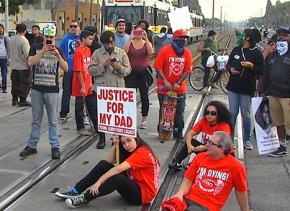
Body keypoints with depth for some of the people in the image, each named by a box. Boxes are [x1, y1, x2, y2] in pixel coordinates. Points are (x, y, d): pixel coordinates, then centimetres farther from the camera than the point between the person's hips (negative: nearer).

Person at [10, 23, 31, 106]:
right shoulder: (24, 40, -19)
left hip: (14, 66, 7)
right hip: (23, 66, -7)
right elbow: (27, 54, -21)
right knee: (24, 84, 4)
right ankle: (22, 101, 6)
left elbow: (11, 51, 11)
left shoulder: (12, 39, 2)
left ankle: (14, 100, 22)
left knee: (15, 83, 15)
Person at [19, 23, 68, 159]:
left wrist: (57, 55, -21)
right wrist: (43, 51, -22)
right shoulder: (35, 48, 3)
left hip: (52, 90, -1)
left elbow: (66, 68, -6)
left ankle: (55, 147, 10)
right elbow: (30, 63, -13)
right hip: (37, 89, 1)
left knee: (53, 121, 4)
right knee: (36, 120, 10)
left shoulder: (58, 50, 4)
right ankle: (31, 146, 19)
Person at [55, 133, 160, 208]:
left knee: (117, 178, -36)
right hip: (133, 184, 9)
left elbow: (118, 168, -31)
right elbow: (110, 161, 4)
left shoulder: (142, 153, -22)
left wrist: (98, 182, -32)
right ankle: (75, 191, -8)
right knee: (103, 164, -5)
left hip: (143, 193, -9)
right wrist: (115, 145, -9)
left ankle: (84, 198, -21)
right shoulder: (133, 150, 8)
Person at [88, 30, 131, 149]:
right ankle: (102, 138, 17)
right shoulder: (97, 53, 4)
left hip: (118, 88, 1)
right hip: (101, 88, 0)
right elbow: (91, 70, -3)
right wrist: (103, 66, -17)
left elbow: (128, 70, 3)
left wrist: (119, 67, -17)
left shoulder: (121, 53, 7)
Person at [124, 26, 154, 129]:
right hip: (131, 72, 0)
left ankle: (144, 119, 16)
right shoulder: (130, 43, 3)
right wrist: (131, 39, -19)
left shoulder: (146, 43, 5)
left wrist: (146, 39, -21)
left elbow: (151, 52, -16)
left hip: (144, 72, 1)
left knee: (144, 96, 6)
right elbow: (124, 52, -17)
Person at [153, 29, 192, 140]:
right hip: (164, 87, -2)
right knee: (163, 110, 9)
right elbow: (158, 67, -9)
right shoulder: (165, 50, -9)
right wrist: (165, 81, -16)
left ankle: (178, 131, 19)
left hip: (180, 88, 2)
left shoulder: (187, 53, 0)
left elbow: (187, 70, -1)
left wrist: (179, 83, -11)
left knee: (179, 111, 7)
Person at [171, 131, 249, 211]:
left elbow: (241, 191, 6)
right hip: (188, 198, 4)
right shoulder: (200, 157, 5)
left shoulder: (235, 166, -6)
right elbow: (188, 180, 7)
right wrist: (180, 194, -11)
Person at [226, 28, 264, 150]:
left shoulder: (256, 53, -6)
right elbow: (228, 64, 16)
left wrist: (252, 66, -21)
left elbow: (261, 71, -6)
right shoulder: (236, 50, 7)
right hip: (233, 87, 3)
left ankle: (247, 140, 17)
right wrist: (230, 69, -4)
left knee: (246, 115, 5)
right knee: (232, 113, 8)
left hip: (247, 89, -3)